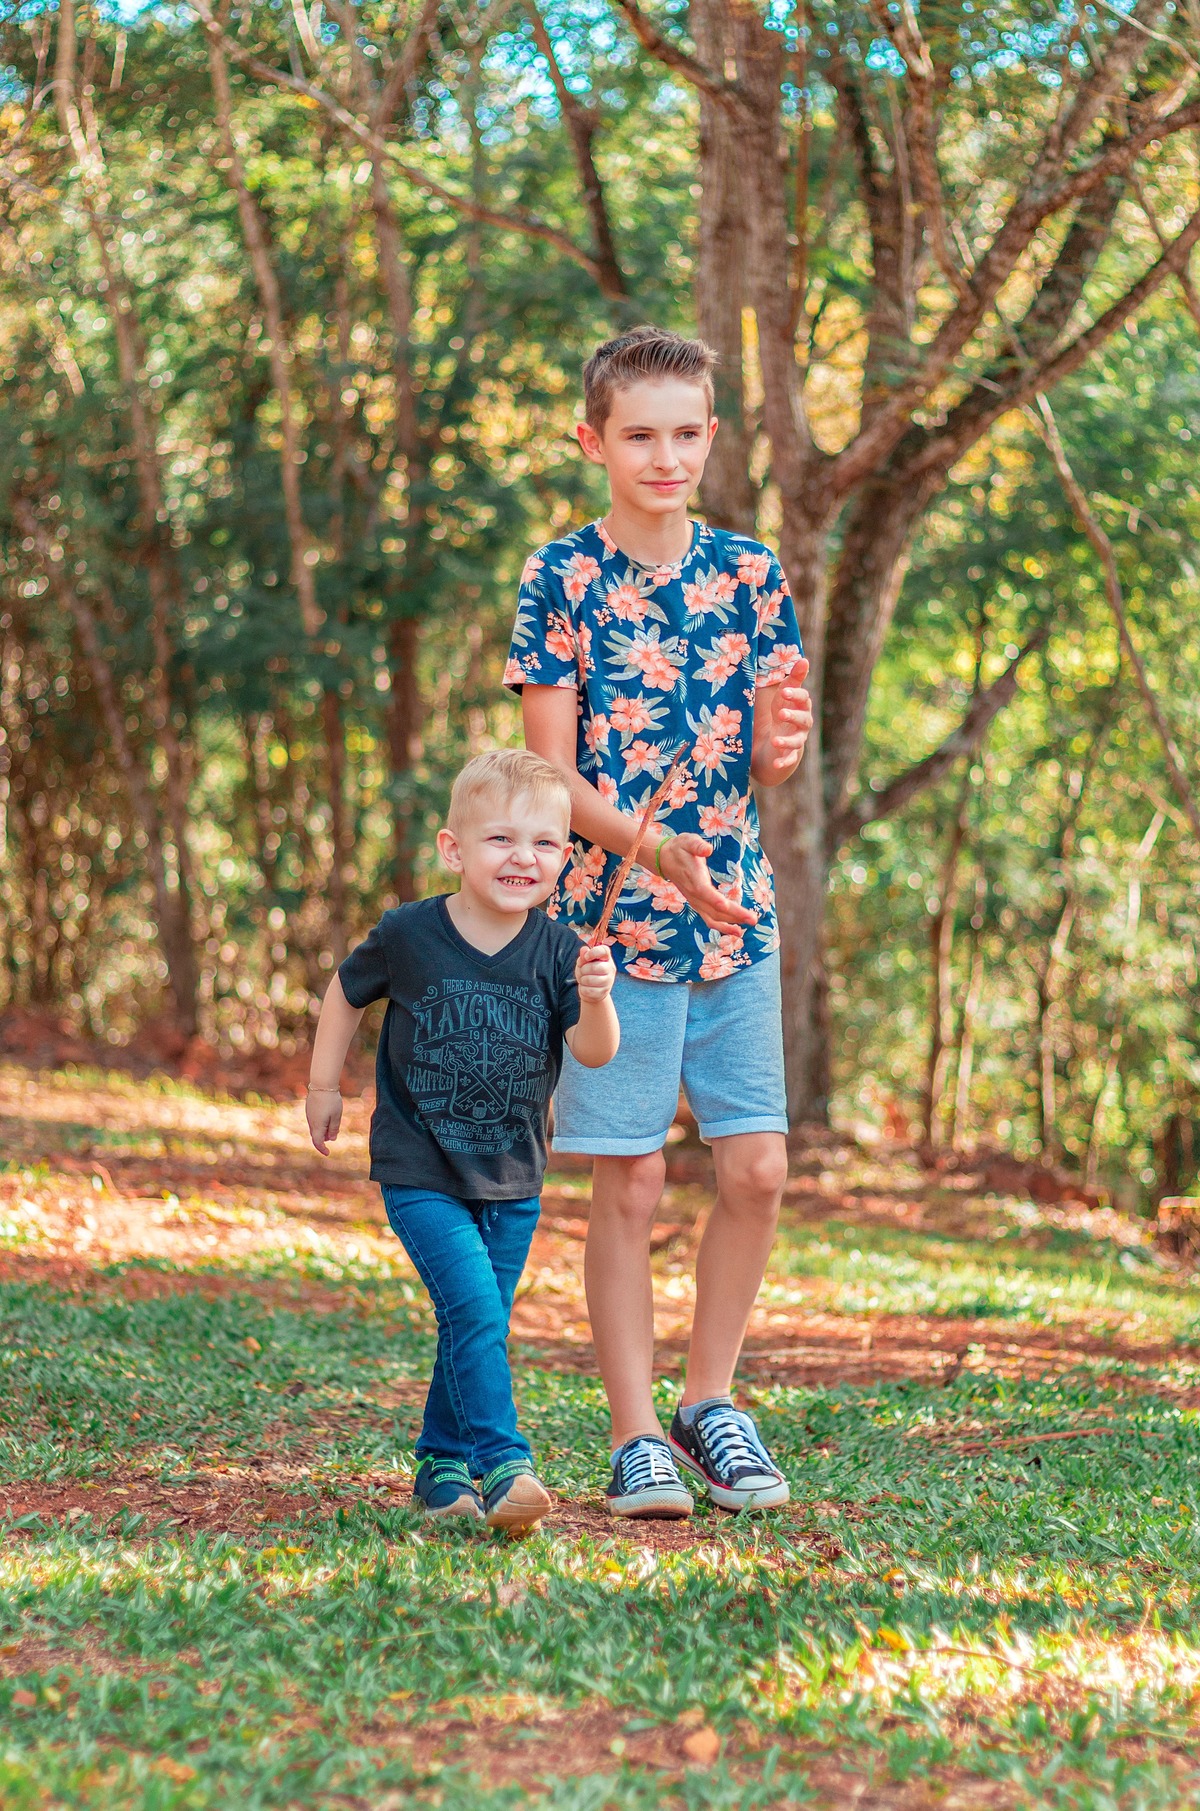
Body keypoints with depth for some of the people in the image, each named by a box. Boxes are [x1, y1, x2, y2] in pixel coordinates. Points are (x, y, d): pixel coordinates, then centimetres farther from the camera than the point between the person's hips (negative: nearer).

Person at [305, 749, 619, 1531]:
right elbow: (348, 991, 7)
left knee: (476, 1331, 12)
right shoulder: (409, 935, -11)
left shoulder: (558, 952, -7)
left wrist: (596, 999, -35)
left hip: (513, 1181, 3)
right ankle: (502, 1465, -19)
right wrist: (325, 1086, 11)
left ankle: (442, 1466, 29)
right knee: (475, 1312, -19)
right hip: (422, 1174, -3)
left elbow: (595, 1053, -15)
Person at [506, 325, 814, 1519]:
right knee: (630, 1184, -1)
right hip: (613, 915, -4)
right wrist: (649, 846, -23)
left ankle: (709, 1403, 19)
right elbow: (551, 772, -7)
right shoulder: (564, 579, -4)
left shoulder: (749, 573, 7)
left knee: (756, 1167, 2)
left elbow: (767, 768, 10)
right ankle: (635, 1436, 9)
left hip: (738, 915, 4)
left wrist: (777, 742, -14)